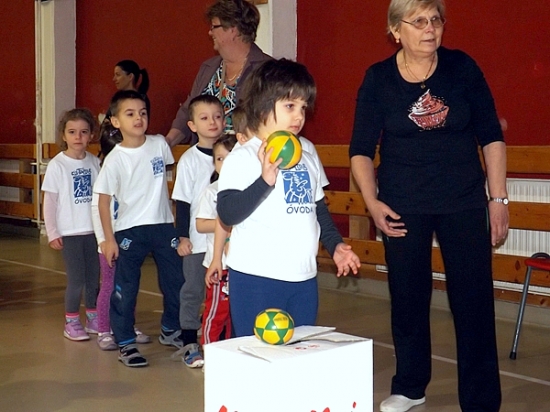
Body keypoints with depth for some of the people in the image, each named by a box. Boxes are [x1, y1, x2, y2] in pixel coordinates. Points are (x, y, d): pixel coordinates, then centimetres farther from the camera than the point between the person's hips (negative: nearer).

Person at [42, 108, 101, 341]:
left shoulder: (94, 162, 2)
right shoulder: (57, 165, -8)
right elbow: (49, 202, -5)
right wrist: (52, 233, -7)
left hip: (93, 230, 4)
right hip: (69, 232, -4)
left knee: (93, 279, 12)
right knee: (76, 280, 0)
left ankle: (93, 319, 26)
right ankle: (71, 323, 15)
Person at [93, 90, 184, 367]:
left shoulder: (159, 144, -2)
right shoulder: (115, 159, -11)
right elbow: (104, 200, -6)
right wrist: (109, 239, -9)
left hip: (163, 225, 4)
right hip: (129, 230, -4)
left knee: (176, 282, 11)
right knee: (125, 289, 2)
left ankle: (170, 330, 32)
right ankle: (125, 344, 15)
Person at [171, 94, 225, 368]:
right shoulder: (189, 160, -4)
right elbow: (182, 201, -3)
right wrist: (182, 237, -6)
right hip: (198, 240, -2)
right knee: (193, 291, 5)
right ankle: (189, 344, 14)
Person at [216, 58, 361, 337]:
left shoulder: (306, 159, 15)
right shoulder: (242, 157, -7)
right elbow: (227, 213, -17)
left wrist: (335, 245, 12)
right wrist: (265, 180, -25)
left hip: (303, 279, 7)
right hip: (256, 279, -6)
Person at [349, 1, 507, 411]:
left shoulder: (462, 67, -3)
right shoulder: (378, 79, -3)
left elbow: (491, 136, 1)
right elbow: (361, 149, 1)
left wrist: (498, 198, -2)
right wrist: (372, 201, -11)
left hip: (464, 203, 0)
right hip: (403, 207, 0)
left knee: (475, 301, -1)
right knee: (407, 298, 10)